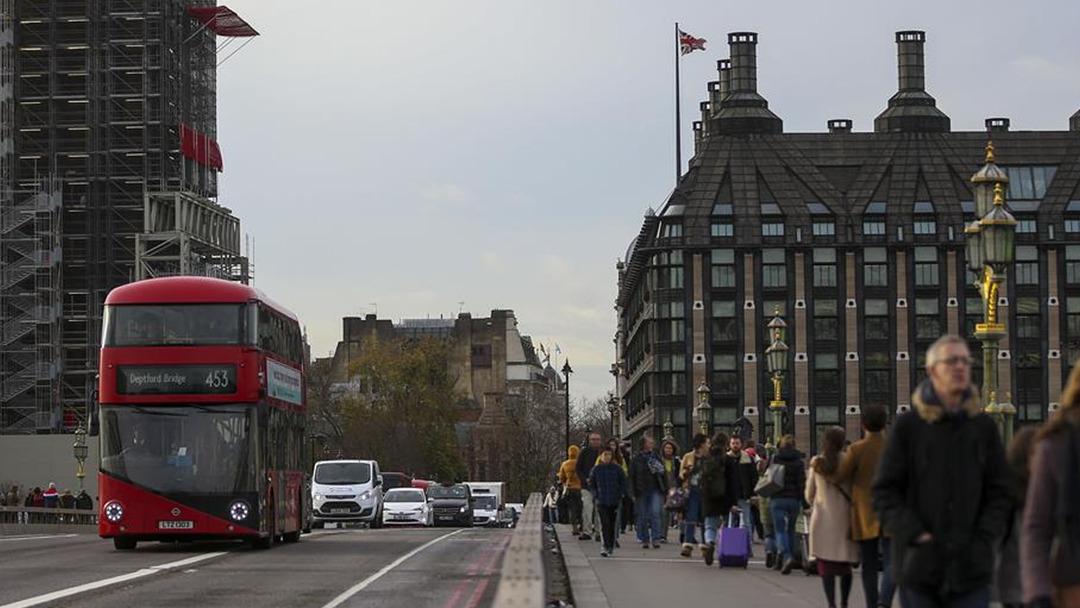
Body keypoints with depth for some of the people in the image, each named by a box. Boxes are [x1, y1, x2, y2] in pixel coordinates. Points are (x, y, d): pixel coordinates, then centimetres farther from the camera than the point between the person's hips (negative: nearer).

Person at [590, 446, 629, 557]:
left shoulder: (617, 468, -1)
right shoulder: (596, 469, 1)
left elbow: (624, 482, 8)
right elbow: (591, 483, 13)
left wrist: (620, 494, 0)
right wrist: (596, 494, 3)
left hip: (615, 501, 1)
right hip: (601, 502, -1)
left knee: (612, 524, 8)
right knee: (604, 524, -11)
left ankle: (611, 546, 21)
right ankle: (606, 547, -14)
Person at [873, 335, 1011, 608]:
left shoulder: (984, 426, 7)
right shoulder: (908, 426, 0)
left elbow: (999, 492, 8)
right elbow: (885, 492, -1)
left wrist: (983, 537, -6)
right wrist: (915, 534, -12)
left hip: (971, 566, 1)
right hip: (919, 565, -1)